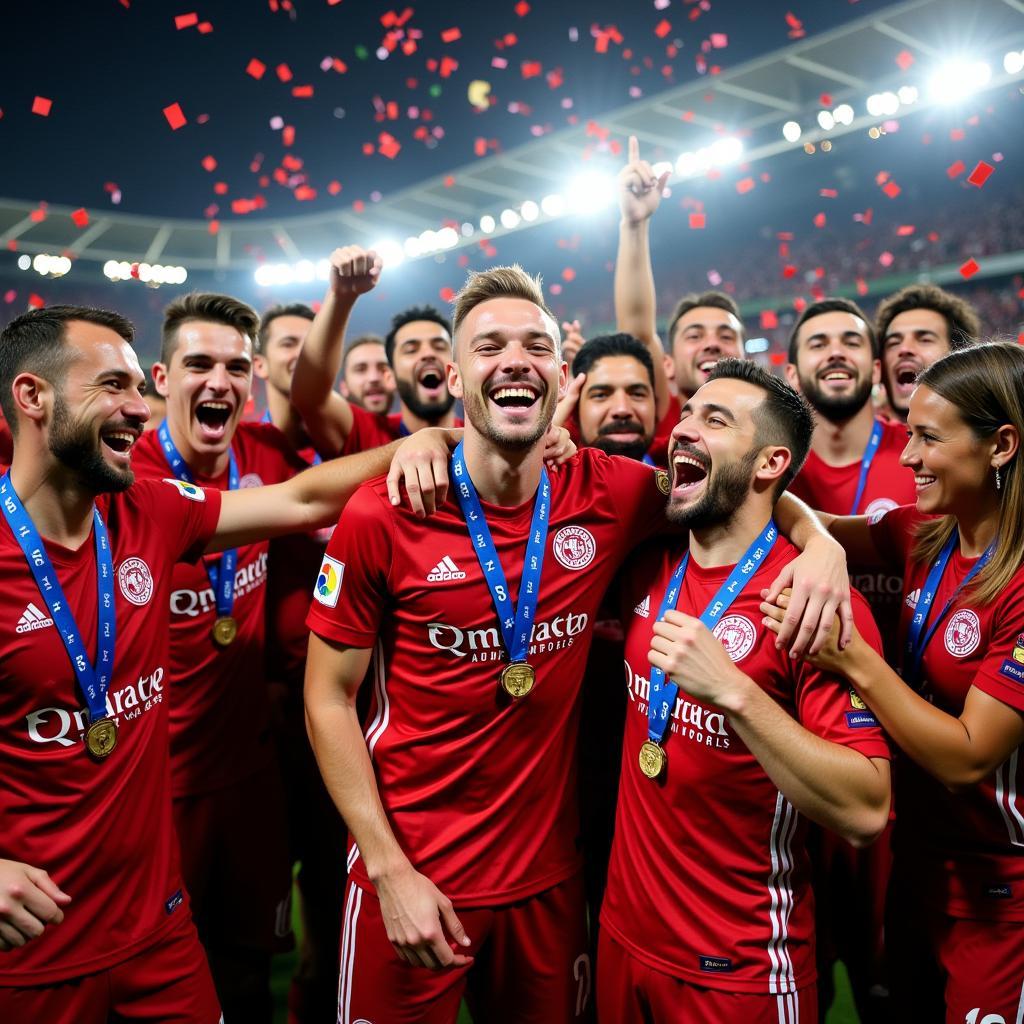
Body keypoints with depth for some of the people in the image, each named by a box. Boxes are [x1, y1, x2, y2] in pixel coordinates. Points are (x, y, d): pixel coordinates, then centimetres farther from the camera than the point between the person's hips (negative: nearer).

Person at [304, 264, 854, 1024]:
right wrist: (390, 869, -13)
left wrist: (817, 539, -14)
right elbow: (329, 696, -8)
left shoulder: (610, 496, -8)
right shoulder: (383, 515, -14)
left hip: (549, 873, 3)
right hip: (409, 874, -2)